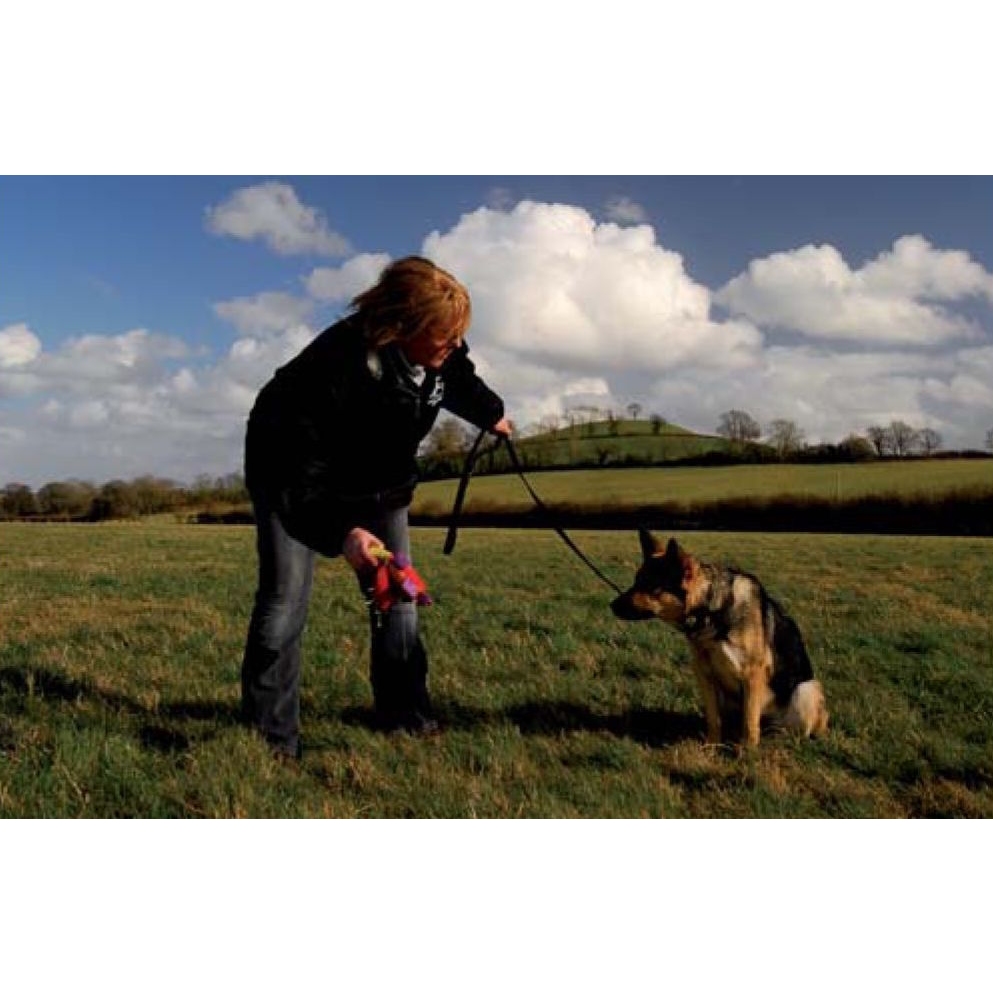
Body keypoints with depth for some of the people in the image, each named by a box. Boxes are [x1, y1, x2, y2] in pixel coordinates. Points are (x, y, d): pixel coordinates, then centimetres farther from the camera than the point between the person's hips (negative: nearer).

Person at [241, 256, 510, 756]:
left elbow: (460, 382, 10)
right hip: (295, 482, -6)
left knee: (397, 596, 3)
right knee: (284, 600, -16)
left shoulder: (443, 352, -19)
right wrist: (339, 533, -50)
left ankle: (406, 719, 16)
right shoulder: (335, 364, -40)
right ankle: (269, 738, -7)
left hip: (380, 484, 6)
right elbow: (299, 471, -37)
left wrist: (491, 415, 29)